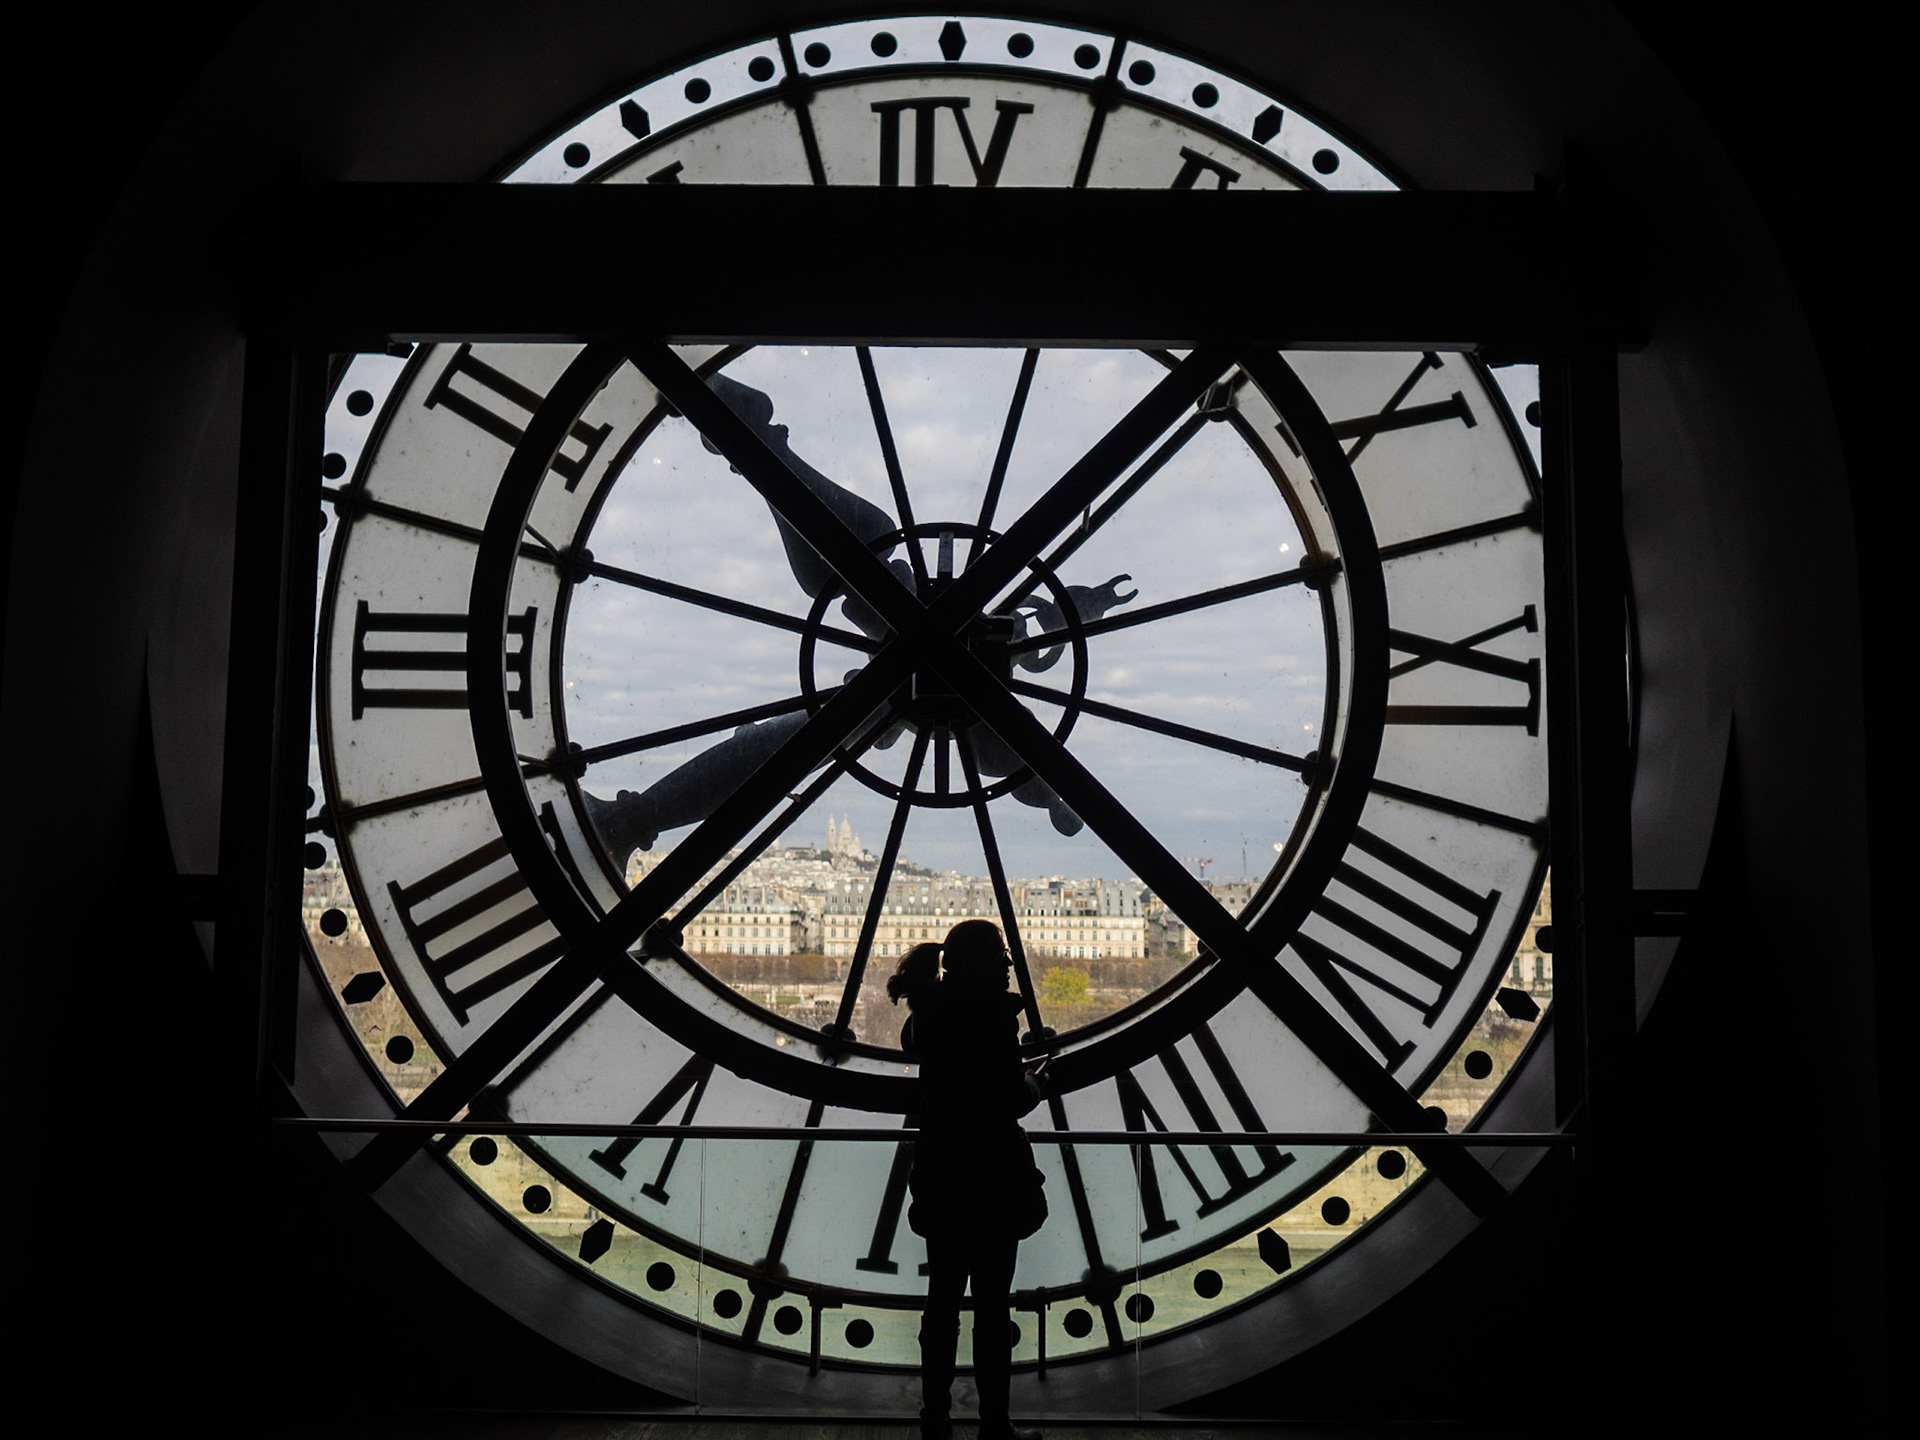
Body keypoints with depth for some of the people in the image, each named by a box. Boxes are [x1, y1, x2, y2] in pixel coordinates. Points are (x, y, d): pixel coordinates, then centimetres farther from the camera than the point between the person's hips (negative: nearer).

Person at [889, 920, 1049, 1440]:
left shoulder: (932, 1012, 3)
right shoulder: (994, 1013, -17)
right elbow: (1013, 1101, -18)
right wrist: (1036, 1081, 2)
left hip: (940, 1178, 7)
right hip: (990, 1180, -7)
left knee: (943, 1297, 15)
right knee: (992, 1305, 4)